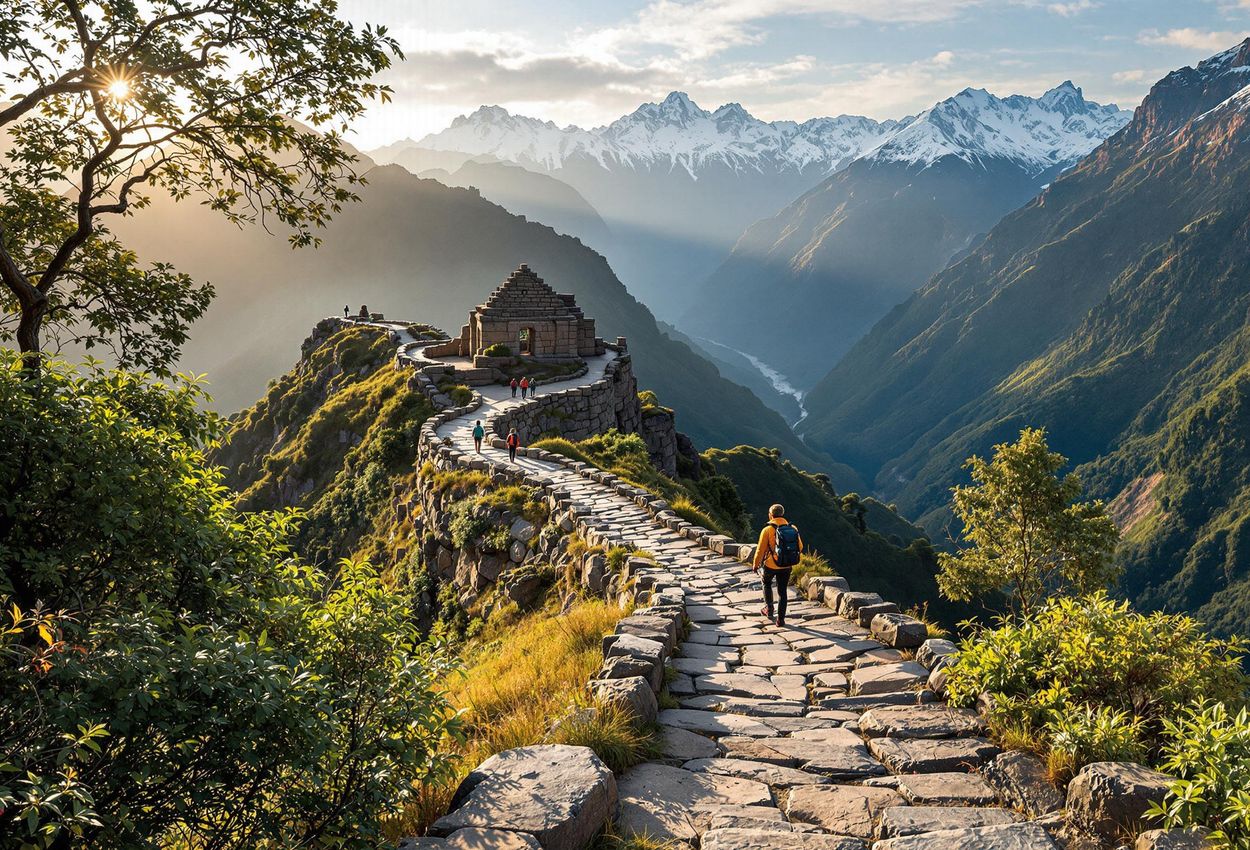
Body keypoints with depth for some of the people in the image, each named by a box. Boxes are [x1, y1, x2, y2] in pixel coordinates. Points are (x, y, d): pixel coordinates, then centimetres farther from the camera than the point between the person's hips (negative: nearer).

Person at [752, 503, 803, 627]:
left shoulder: (767, 530, -14)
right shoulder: (793, 529, -2)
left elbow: (760, 549, -11)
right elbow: (800, 547, 6)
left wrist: (756, 564, 3)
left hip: (771, 565, -3)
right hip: (787, 566, 3)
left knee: (767, 584, 26)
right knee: (782, 591, 12)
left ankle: (769, 609, 26)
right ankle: (781, 619, 13)